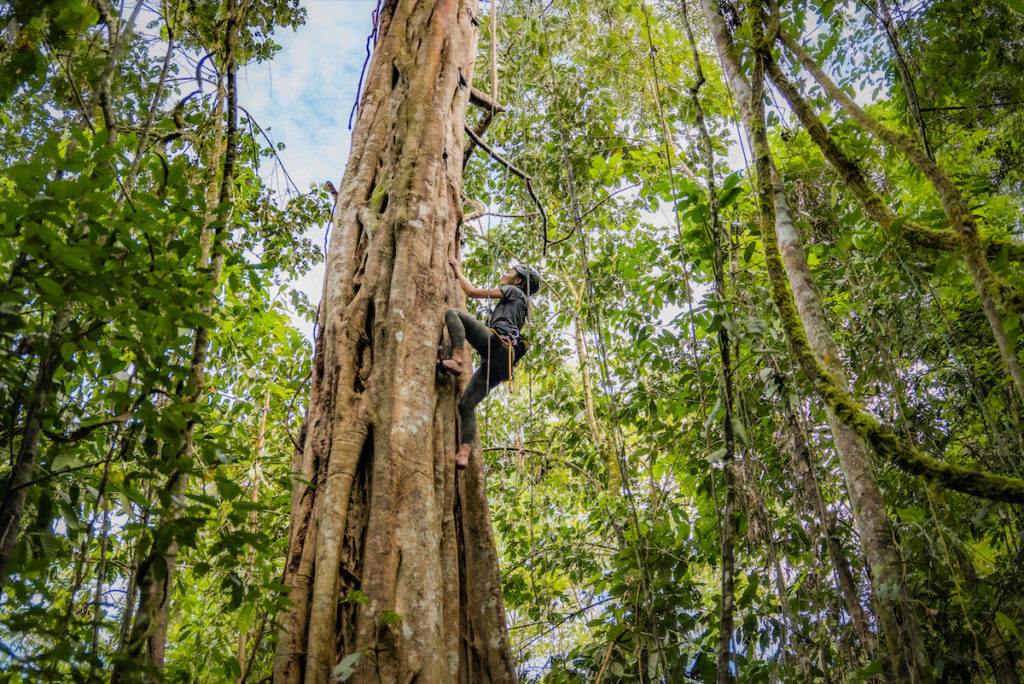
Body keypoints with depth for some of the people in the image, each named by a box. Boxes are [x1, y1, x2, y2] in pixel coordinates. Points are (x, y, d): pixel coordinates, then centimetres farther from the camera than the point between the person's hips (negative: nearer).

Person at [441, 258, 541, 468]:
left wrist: (459, 273, 29)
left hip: (498, 344, -8)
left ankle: (456, 361, -30)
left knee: (452, 313, -10)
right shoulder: (523, 306, 40)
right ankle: (464, 453, -15)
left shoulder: (514, 291, 16)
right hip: (499, 365, 8)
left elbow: (472, 292, 13)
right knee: (466, 403, 0)